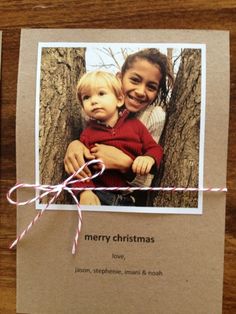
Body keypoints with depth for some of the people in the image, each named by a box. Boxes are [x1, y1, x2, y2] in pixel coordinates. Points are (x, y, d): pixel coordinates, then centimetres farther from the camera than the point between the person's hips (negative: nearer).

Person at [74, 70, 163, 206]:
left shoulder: (134, 124, 6)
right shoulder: (88, 134, 5)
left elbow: (154, 148, 10)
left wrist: (149, 158, -14)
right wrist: (85, 191, -17)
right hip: (100, 196, 0)